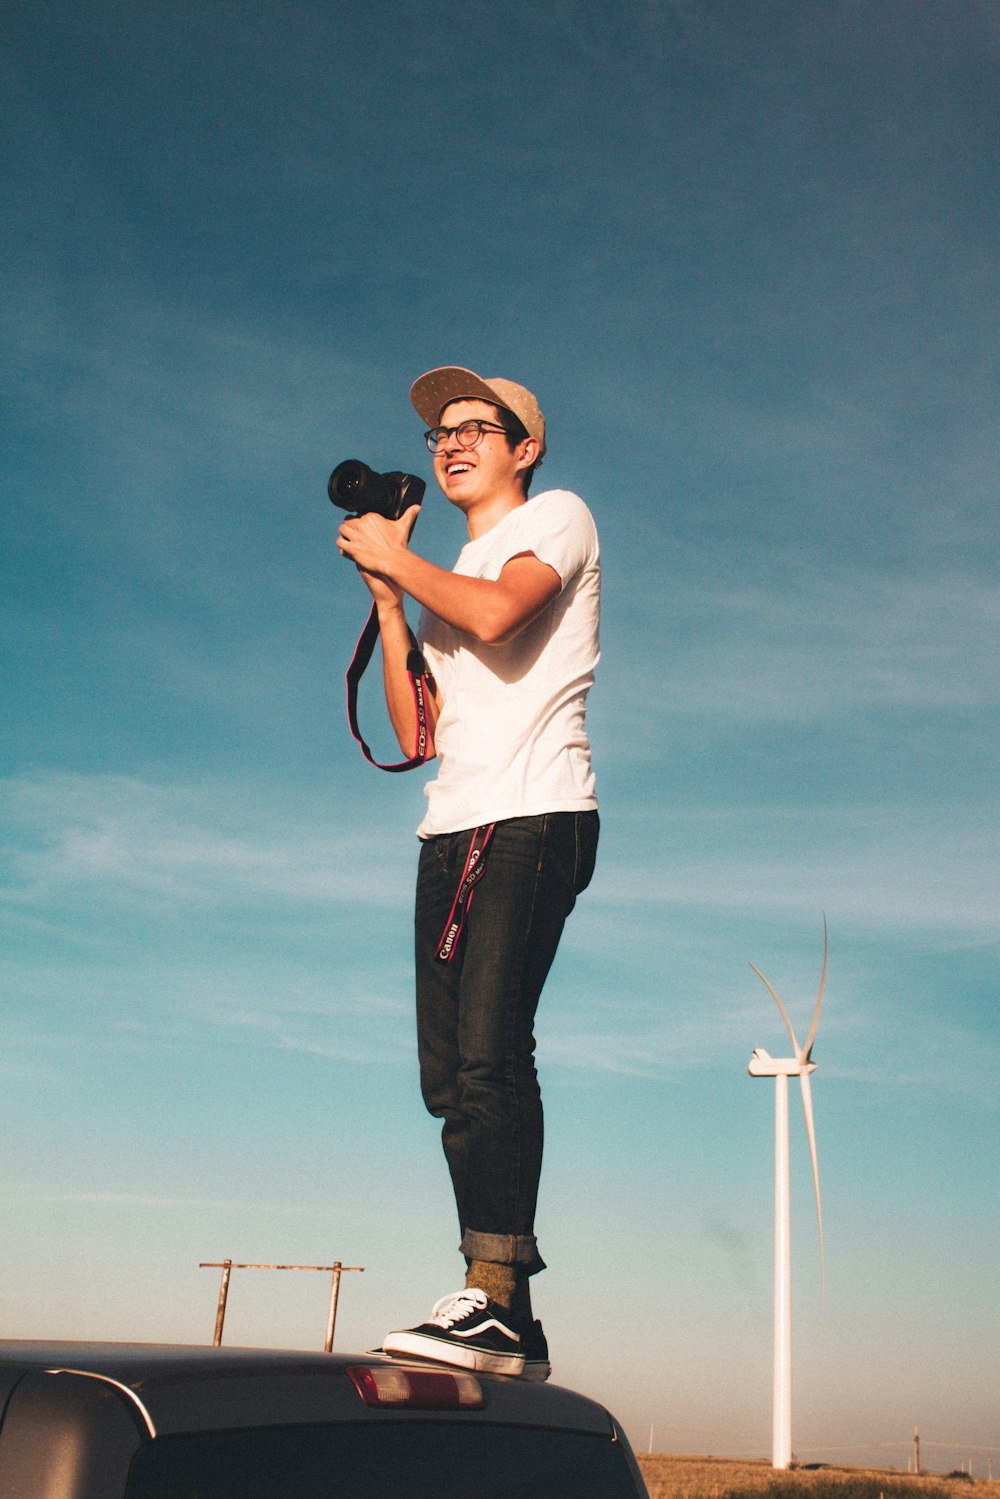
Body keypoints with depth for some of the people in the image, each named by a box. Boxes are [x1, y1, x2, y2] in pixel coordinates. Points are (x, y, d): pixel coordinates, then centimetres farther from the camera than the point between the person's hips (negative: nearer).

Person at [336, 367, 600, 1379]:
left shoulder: (558, 516, 8)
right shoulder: (450, 576, 29)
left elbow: (496, 614, -15)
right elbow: (417, 732, 19)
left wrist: (395, 557, 1)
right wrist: (385, 599, 15)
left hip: (534, 817, -7)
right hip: (453, 830, 8)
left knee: (489, 1052, -20)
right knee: (449, 1075, 0)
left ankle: (493, 1300, -21)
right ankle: (510, 1325, 5)